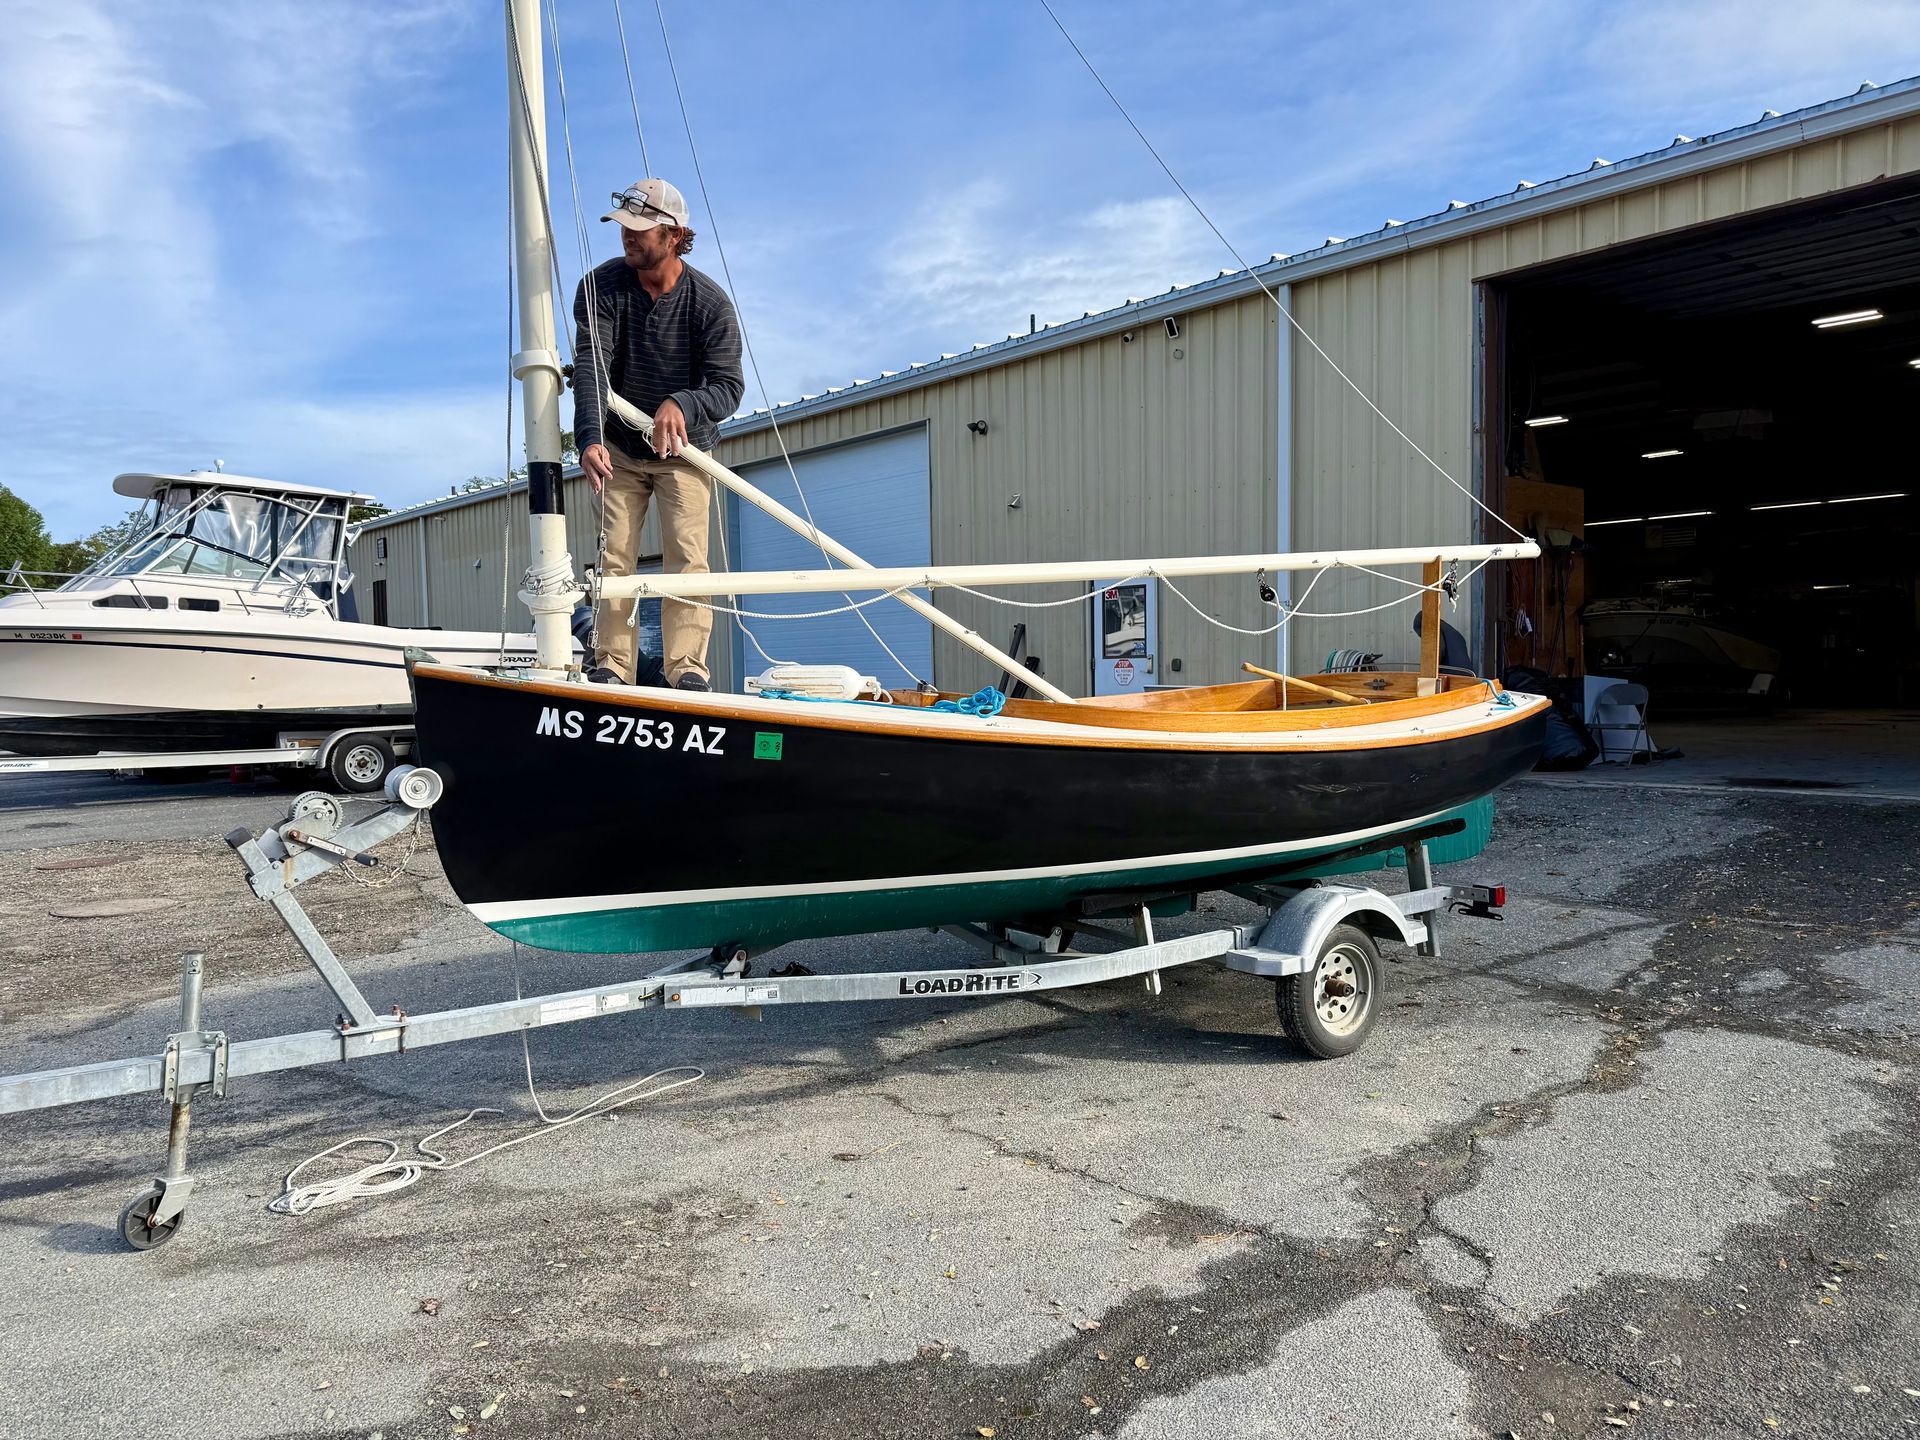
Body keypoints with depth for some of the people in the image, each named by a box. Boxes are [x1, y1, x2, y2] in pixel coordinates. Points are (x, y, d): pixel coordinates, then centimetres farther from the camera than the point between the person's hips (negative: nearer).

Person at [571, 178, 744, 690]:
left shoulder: (710, 302, -14)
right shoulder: (600, 286, -11)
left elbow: (728, 387, -20)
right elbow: (591, 367, -23)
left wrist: (681, 403, -42)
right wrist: (590, 438, -39)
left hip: (683, 451, -1)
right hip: (619, 448, 2)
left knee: (687, 555, -13)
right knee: (614, 556, -2)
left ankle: (688, 667, -13)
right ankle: (612, 666, 3)